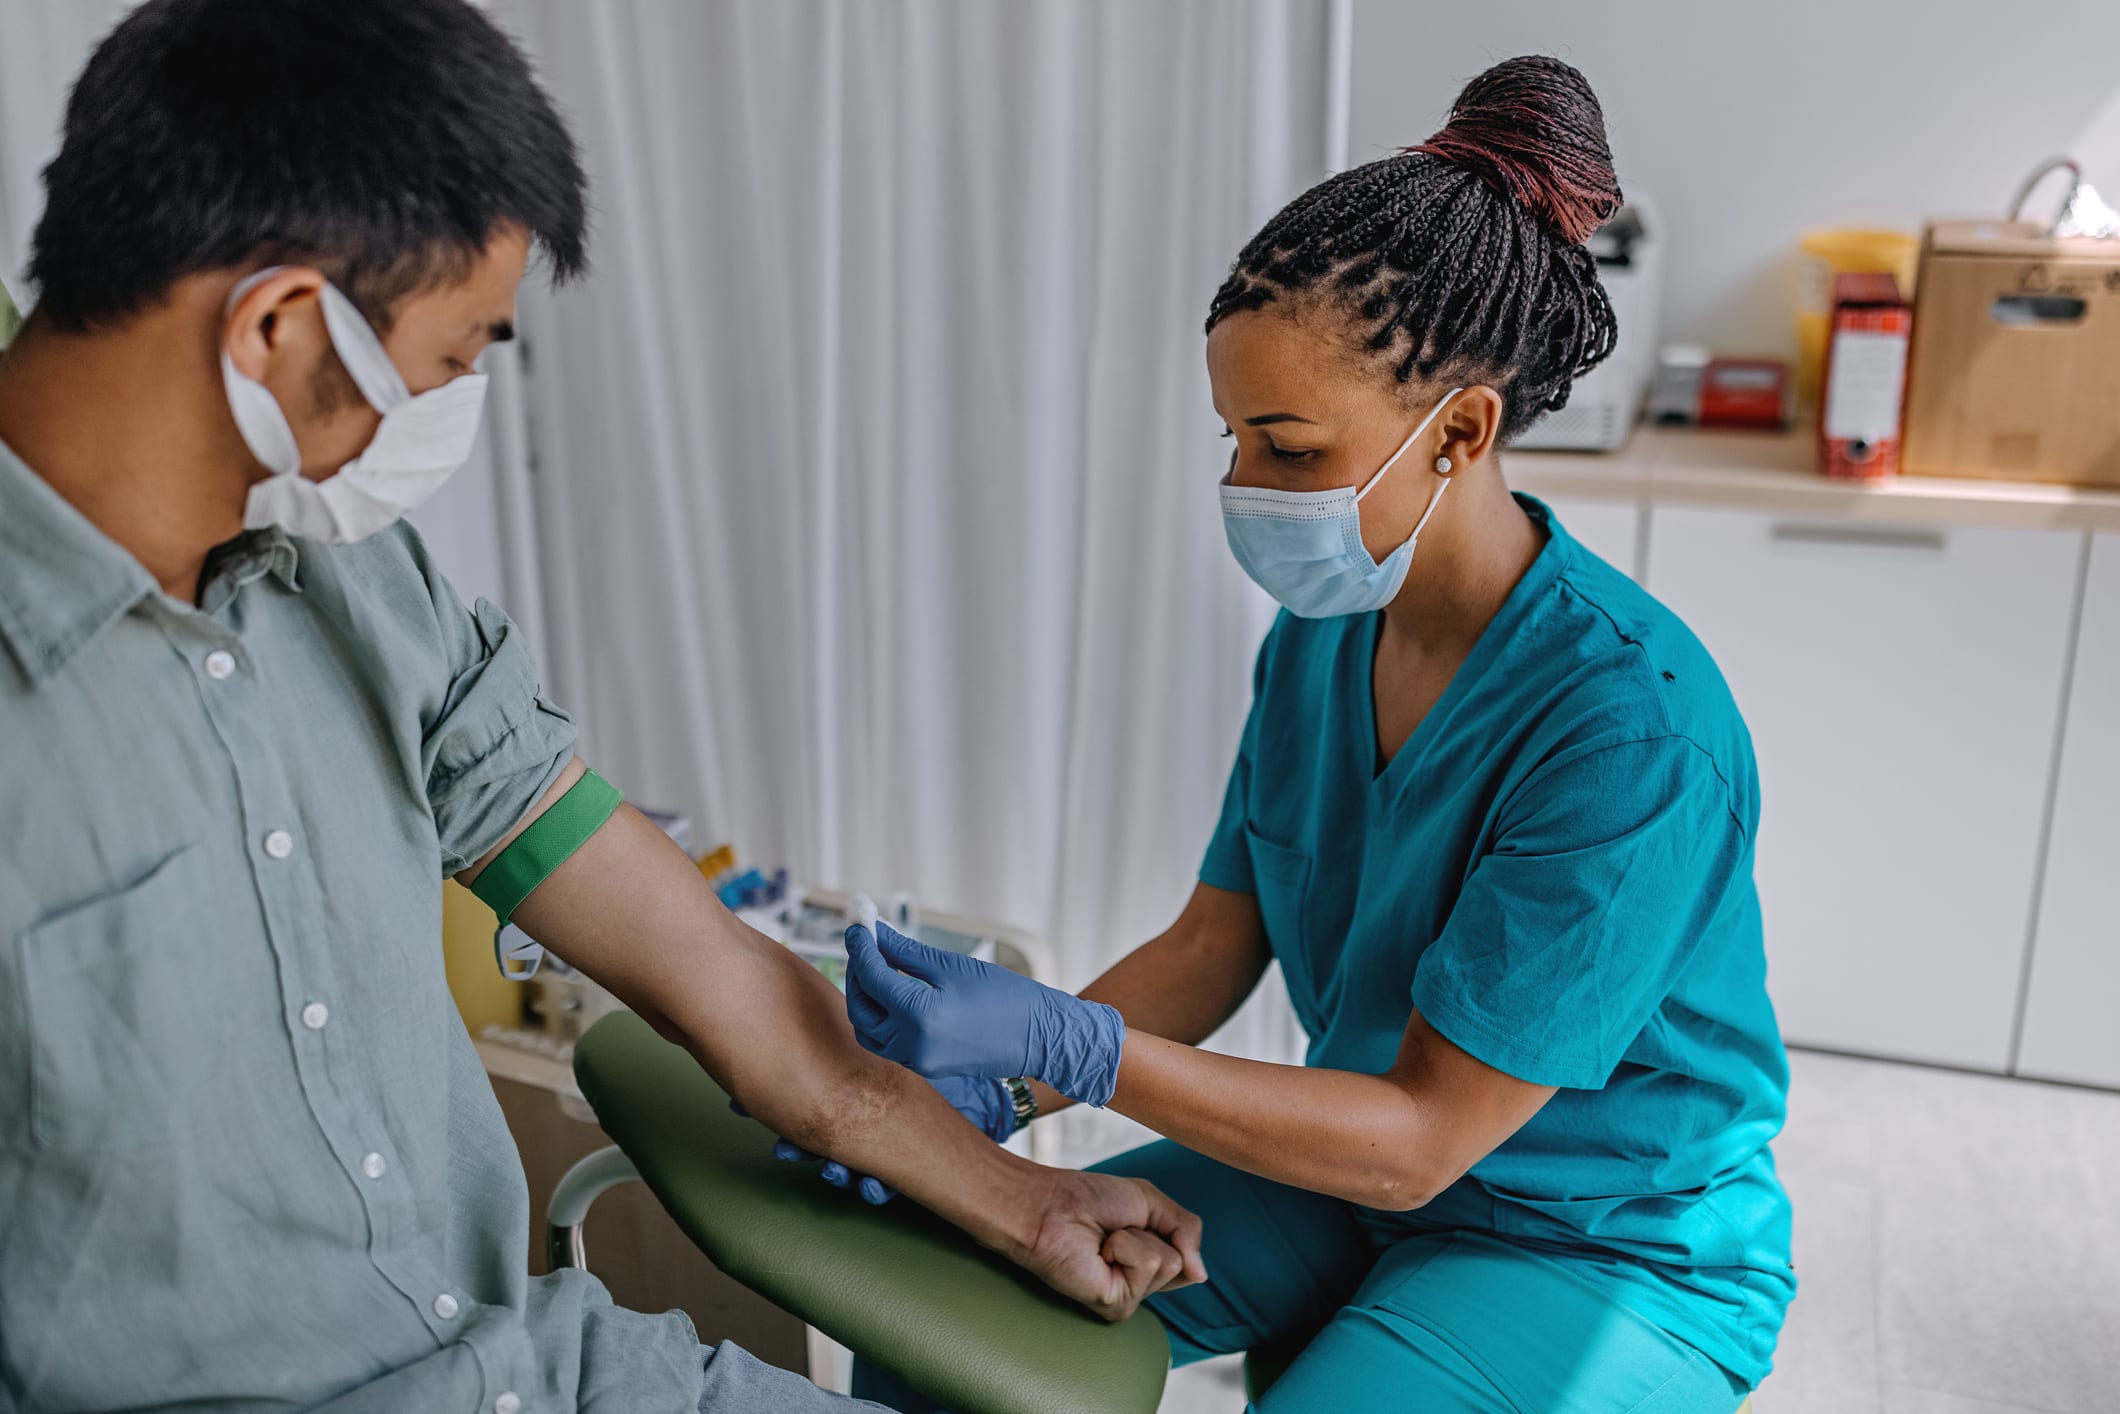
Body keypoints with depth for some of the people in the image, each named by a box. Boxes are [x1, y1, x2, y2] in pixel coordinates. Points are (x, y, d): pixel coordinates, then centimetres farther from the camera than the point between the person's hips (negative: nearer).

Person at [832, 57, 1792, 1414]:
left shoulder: (1634, 729, -29)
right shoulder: (1322, 635, -6)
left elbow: (1421, 1137, -25)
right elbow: (1212, 943, -1)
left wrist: (1058, 1041, -33)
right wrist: (981, 1084, -16)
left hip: (1609, 1250, -5)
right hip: (1364, 1165, 6)